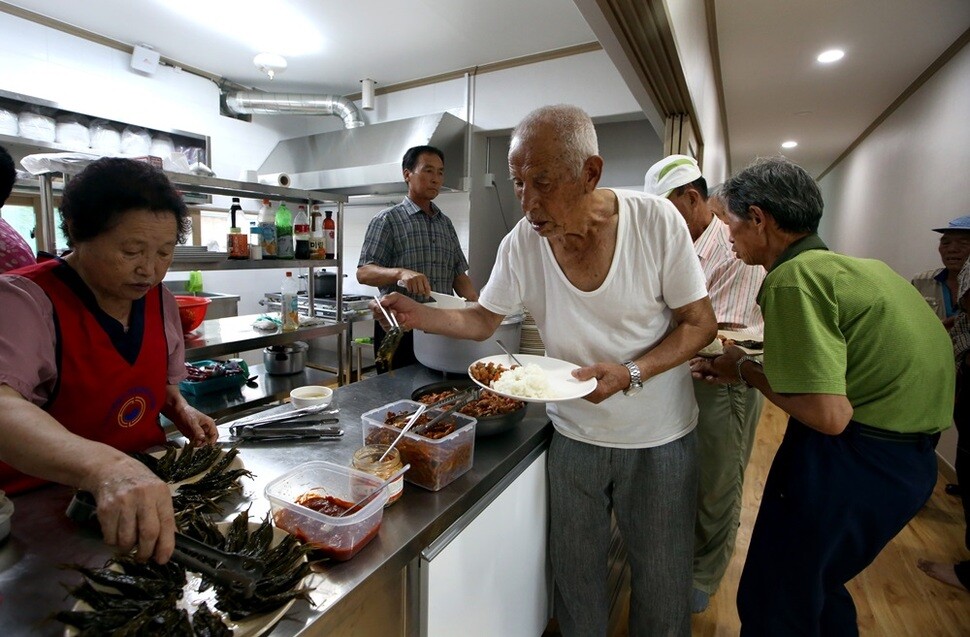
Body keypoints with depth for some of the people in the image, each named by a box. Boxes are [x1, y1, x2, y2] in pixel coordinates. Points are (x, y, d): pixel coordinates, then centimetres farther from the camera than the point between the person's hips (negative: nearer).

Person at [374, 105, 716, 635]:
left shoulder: (657, 220, -18)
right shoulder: (521, 243, -13)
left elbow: (700, 323, -10)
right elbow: (482, 320, -2)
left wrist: (630, 373, -25)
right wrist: (420, 315, -19)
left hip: (660, 436, -1)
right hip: (574, 432, 2)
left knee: (662, 577, 17)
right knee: (574, 570, 18)